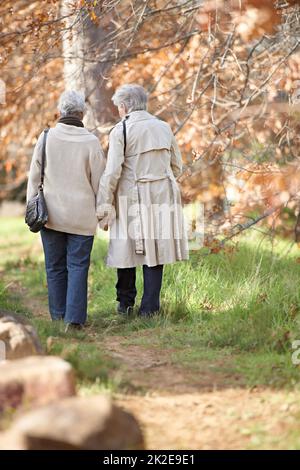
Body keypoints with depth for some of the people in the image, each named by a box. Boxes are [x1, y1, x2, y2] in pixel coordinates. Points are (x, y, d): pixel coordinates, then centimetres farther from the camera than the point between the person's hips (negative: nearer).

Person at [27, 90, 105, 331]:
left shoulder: (47, 138, -4)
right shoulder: (91, 142, -9)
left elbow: (34, 177, 1)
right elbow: (99, 181, -3)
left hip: (51, 213, 2)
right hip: (82, 216, -2)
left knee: (55, 266, 12)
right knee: (78, 266, 2)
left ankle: (58, 314, 19)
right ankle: (74, 318, -6)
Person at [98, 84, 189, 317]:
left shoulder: (120, 131, -6)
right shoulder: (164, 127, 9)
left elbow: (112, 172, -11)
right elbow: (177, 167, 14)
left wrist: (104, 206, -7)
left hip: (132, 196, -3)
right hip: (162, 196, 4)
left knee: (127, 248, 8)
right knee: (155, 250, 5)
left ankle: (125, 304, 16)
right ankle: (150, 307, 4)